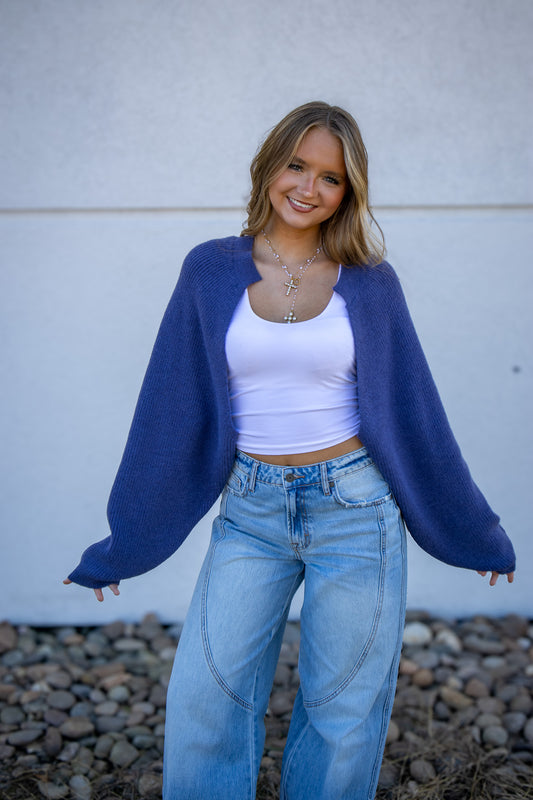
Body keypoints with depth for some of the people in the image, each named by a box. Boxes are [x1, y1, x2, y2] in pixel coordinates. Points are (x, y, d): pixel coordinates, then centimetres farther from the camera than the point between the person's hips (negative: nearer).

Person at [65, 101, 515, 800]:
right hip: (250, 513, 1)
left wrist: (477, 531, 13)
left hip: (354, 507, 0)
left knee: (344, 711, 8)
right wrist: (121, 545, 8)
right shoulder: (211, 271, 1)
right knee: (205, 699, -3)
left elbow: (411, 407, 7)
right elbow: (171, 407, 4)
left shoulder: (370, 282, 0)